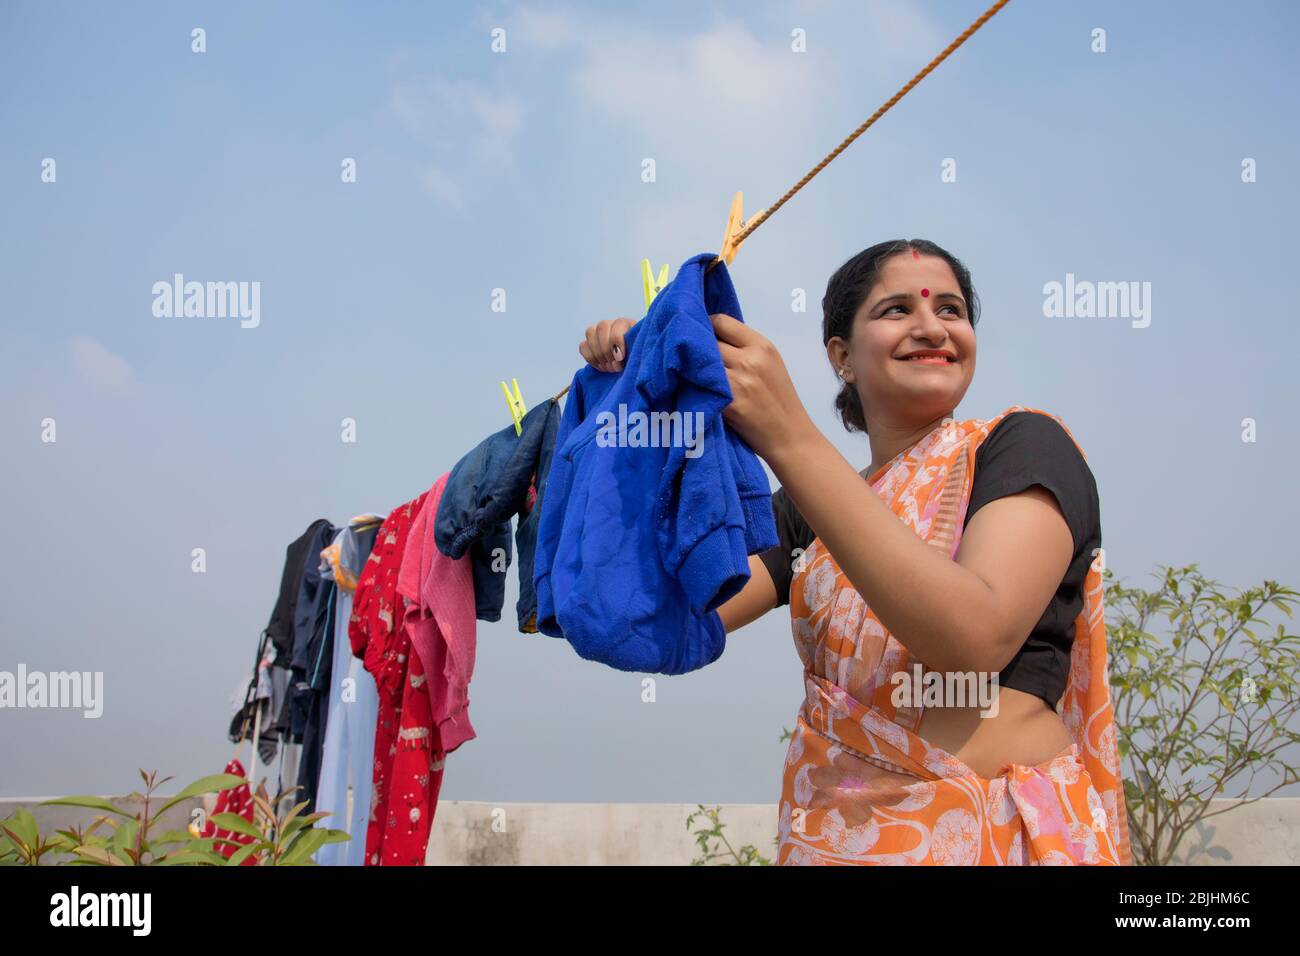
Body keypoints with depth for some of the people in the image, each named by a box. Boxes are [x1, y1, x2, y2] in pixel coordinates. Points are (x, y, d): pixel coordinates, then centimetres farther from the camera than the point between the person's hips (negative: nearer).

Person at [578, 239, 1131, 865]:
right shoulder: (808, 510, 11)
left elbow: (979, 637, -23)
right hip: (829, 833, 5)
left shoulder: (1025, 445, -5)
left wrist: (789, 438, -25)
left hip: (994, 832, -5)